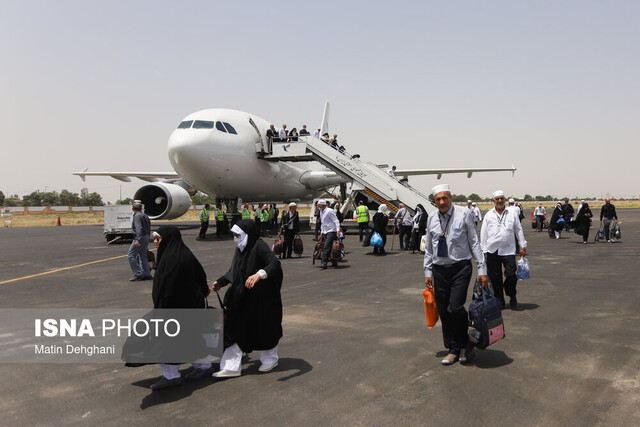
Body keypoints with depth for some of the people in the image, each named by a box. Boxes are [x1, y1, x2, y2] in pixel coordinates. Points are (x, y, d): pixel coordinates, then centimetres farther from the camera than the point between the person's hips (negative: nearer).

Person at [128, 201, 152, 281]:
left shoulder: (137, 216, -11)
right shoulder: (145, 215, 16)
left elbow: (139, 228, -22)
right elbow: (149, 229, 20)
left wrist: (137, 240, -28)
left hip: (140, 238, -9)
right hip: (146, 237, 9)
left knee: (131, 255, -4)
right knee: (143, 256, 12)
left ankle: (138, 274, -8)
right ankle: (147, 274, 12)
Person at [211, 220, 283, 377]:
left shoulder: (259, 247, -18)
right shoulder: (240, 248, 7)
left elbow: (275, 264, -33)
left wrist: (260, 274, -49)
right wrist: (220, 282, 21)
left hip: (260, 298, -7)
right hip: (241, 297, 8)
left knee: (264, 328, 10)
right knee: (234, 328, 5)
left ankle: (270, 359, 33)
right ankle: (231, 367, 12)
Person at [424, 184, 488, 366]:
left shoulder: (464, 214, -3)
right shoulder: (431, 219, 8)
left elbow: (474, 242, -2)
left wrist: (482, 269, -6)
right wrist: (428, 272, 11)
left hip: (460, 268, -4)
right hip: (439, 270, 4)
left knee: (455, 308, -13)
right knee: (443, 312, 5)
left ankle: (466, 345, 12)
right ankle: (453, 349, 22)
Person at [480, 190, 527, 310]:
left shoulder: (512, 212, 8)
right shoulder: (489, 215, 9)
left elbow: (519, 230, 11)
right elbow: (483, 233, 12)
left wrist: (522, 246, 10)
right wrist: (482, 250, 8)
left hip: (508, 250, -1)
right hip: (492, 251, 1)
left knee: (511, 275, -9)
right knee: (495, 277, 5)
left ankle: (512, 296, 16)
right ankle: (499, 301, 19)